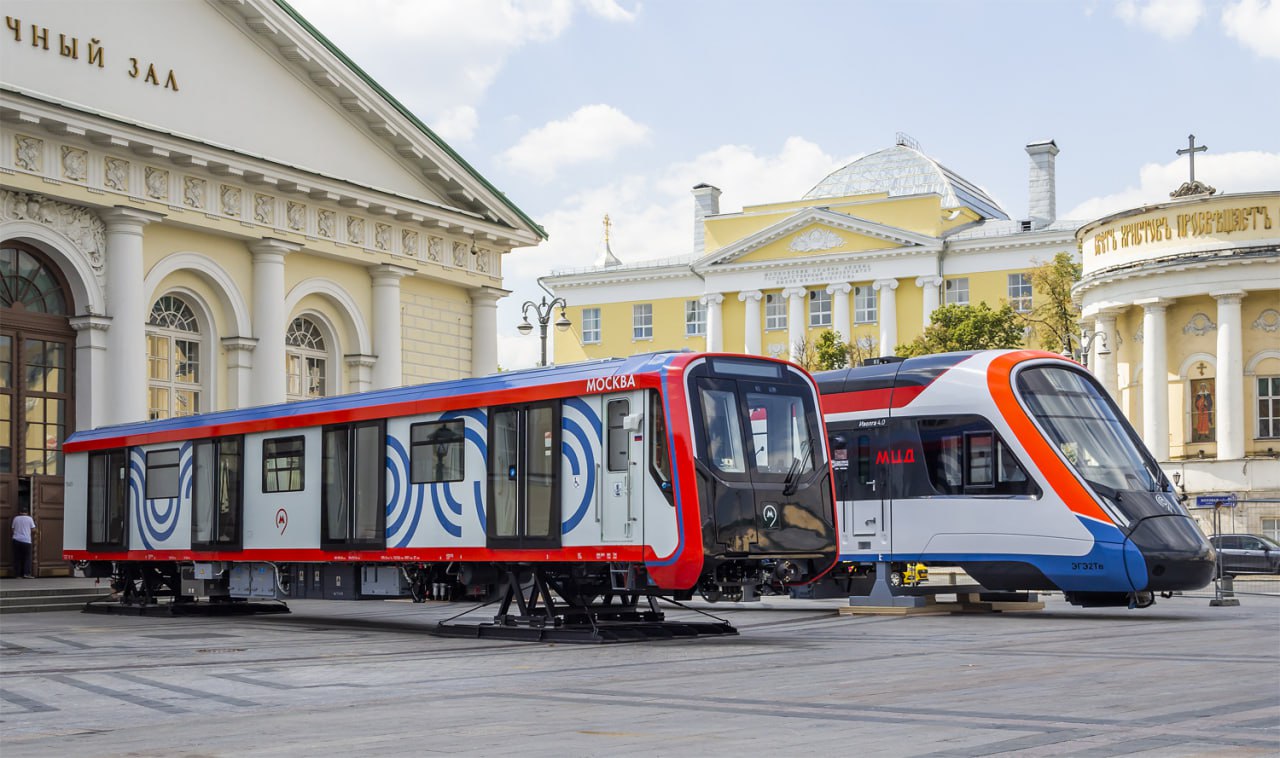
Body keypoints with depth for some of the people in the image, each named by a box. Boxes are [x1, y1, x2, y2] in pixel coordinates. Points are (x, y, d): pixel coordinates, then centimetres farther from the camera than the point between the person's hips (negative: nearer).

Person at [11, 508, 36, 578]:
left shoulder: (16, 518, 6)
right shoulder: (29, 518, 0)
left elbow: (13, 529, 8)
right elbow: (33, 529, 0)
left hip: (16, 540, 3)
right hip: (26, 540, -3)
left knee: (17, 558, 6)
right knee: (27, 557, 0)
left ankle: (17, 574, 4)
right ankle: (26, 573, -10)